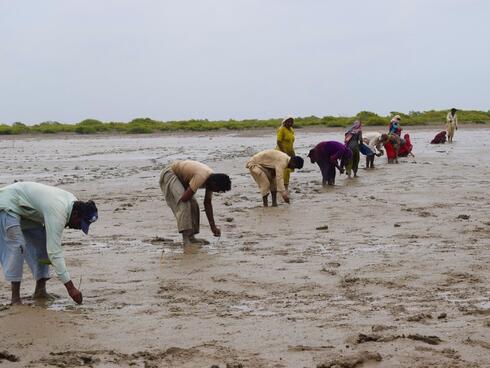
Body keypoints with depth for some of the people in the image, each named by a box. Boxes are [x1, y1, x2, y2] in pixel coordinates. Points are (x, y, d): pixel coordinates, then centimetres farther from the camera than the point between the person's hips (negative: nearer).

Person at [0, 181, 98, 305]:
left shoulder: (72, 201, -8)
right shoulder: (57, 213, -36)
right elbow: (54, 252, -39)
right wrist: (70, 287, -39)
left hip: (25, 210, 10)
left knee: (42, 243, 5)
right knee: (16, 245, -21)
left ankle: (40, 290, 7)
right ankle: (15, 297, -17)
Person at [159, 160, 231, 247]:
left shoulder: (211, 179, -6)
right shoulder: (201, 177, -35)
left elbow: (208, 203, 1)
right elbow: (184, 198, -35)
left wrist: (213, 226, -1)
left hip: (180, 177, 10)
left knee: (193, 205, 4)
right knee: (184, 203, -24)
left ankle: (190, 237, 7)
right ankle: (186, 239, -29)